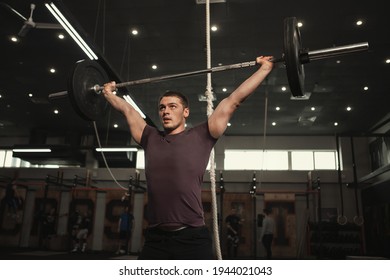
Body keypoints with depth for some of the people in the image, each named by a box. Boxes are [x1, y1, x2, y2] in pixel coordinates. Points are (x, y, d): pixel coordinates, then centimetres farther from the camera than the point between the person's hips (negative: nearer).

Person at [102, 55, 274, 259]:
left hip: (192, 238, -3)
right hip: (155, 239, 4)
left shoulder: (200, 137, 3)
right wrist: (108, 92, 39)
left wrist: (265, 68, 10)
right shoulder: (151, 139, 14)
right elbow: (126, 109, 27)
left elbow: (233, 100, 5)